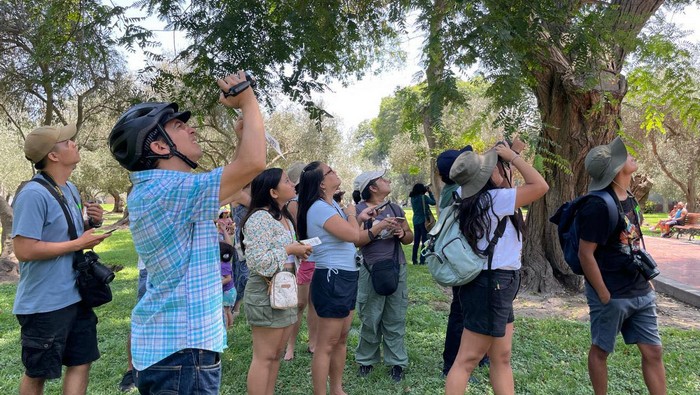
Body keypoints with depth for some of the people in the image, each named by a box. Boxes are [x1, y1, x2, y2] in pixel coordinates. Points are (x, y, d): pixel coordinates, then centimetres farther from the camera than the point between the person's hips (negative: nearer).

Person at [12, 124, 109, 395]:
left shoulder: (71, 190, 7)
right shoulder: (33, 194, -21)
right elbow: (24, 250, -25)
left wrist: (91, 224, 0)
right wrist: (78, 244, -19)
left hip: (75, 296, 8)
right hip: (44, 303, -8)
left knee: (81, 362, 14)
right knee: (37, 373, 11)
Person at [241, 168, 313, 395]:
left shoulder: (285, 218, 14)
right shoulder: (260, 218, -16)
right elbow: (257, 261, -25)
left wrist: (299, 251, 6)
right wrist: (290, 250, -18)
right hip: (266, 293, -9)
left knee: (276, 354, 15)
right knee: (264, 357, -2)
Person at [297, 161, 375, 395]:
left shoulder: (332, 205, 13)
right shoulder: (319, 208, -18)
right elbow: (353, 235, -25)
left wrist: (359, 218, 13)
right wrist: (351, 214, -7)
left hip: (345, 278, 10)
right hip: (332, 279, -10)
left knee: (341, 339, 17)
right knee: (327, 345, -2)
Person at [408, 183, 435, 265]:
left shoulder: (413, 198, 3)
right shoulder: (423, 197, -14)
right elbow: (433, 202, -5)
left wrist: (427, 192, 11)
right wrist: (430, 192, 2)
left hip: (416, 221, 6)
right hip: (423, 221, -6)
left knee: (416, 241, 12)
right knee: (424, 240, 0)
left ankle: (414, 259, 14)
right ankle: (422, 260, -2)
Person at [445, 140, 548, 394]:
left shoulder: (473, 202, 6)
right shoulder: (493, 199, -17)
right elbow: (540, 186, -16)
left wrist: (509, 159, 15)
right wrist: (513, 157, -9)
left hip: (493, 283, 9)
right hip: (492, 285, -9)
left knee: (501, 359, 14)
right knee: (467, 361, -2)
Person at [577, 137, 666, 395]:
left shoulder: (629, 199, 6)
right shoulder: (599, 205, -21)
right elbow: (585, 254, -21)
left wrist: (644, 281, 14)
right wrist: (604, 296, -17)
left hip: (641, 293, 8)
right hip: (612, 295, -8)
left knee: (653, 351, 12)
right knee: (601, 350, 10)